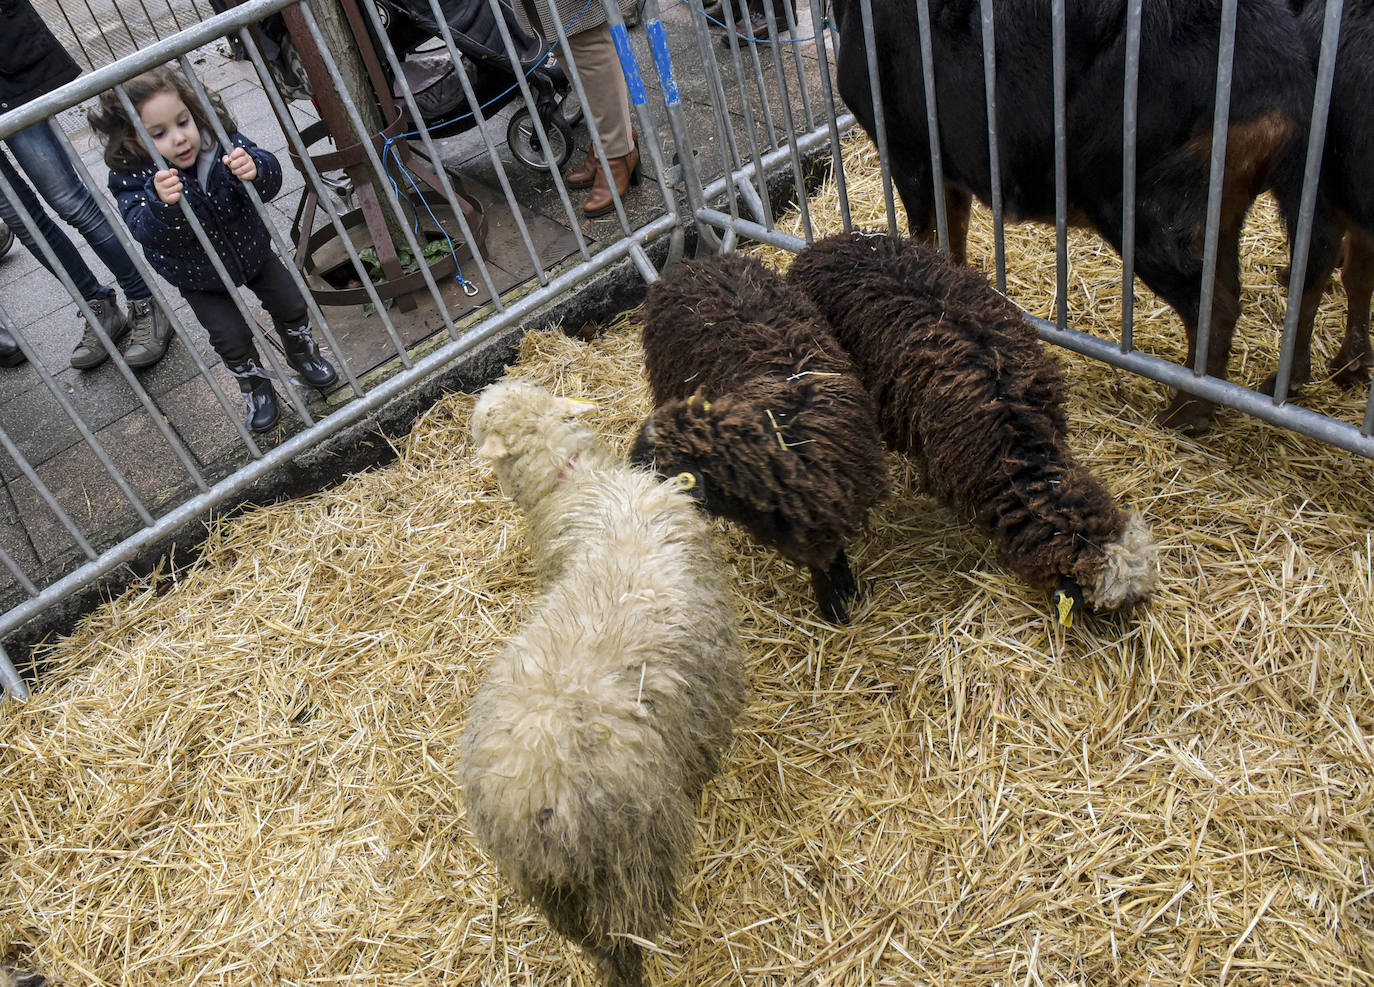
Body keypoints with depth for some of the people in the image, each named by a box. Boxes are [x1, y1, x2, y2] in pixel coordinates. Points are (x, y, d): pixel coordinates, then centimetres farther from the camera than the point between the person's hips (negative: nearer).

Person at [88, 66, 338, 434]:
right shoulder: (133, 178, -28)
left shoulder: (220, 139, -23)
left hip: (252, 250, 2)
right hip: (200, 278, -2)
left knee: (291, 305, 11)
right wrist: (161, 202, -61)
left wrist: (255, 170, -52)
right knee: (231, 337, -2)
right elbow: (143, 230, -40)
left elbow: (270, 180, -28)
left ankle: (303, 355, 44)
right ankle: (256, 387, 29)